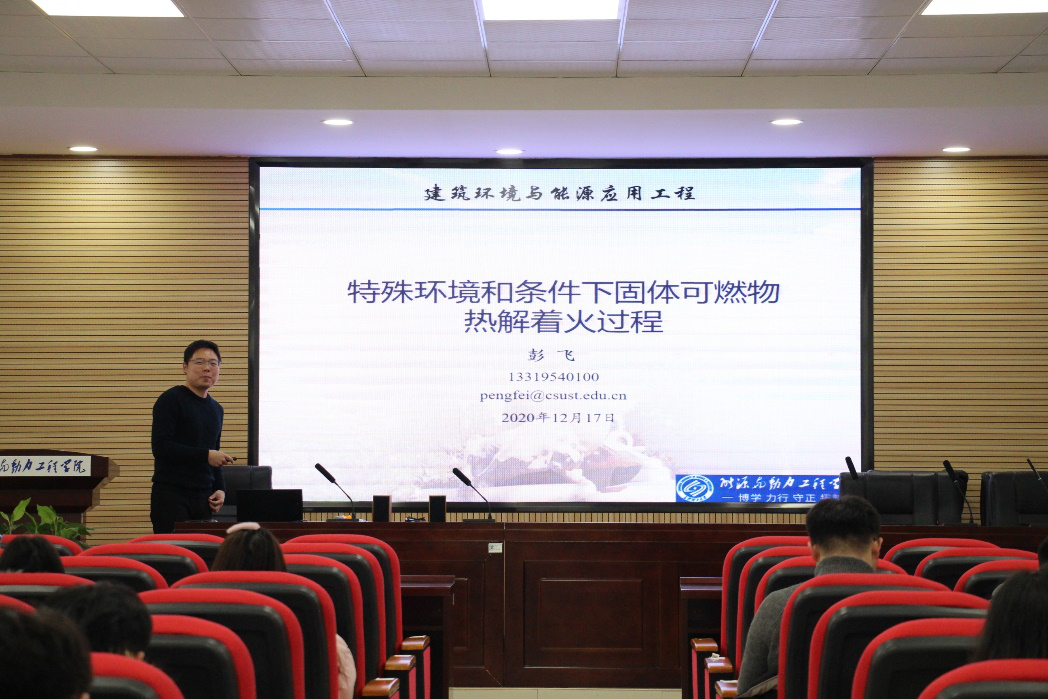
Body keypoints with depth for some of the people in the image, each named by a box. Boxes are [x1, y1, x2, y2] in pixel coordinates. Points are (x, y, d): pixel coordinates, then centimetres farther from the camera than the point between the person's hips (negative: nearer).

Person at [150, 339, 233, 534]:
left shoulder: (216, 408, 18)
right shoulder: (170, 400, -5)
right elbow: (161, 447, -16)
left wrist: (220, 488, 10)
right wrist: (205, 455, -16)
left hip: (203, 497, 6)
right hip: (171, 495, -6)